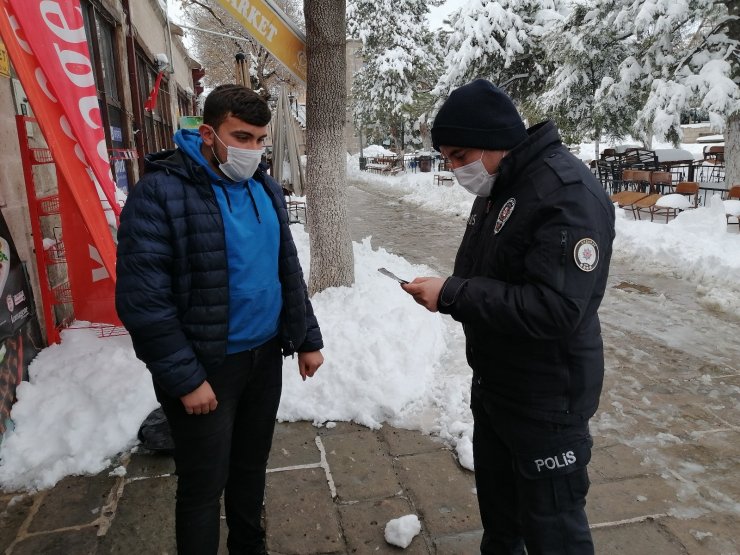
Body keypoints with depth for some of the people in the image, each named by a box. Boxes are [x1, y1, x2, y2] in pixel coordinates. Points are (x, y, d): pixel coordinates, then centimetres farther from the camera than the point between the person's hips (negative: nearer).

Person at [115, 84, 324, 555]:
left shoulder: (266, 189, 6)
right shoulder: (161, 192, -16)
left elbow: (289, 271, 12)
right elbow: (142, 300, -18)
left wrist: (307, 338, 9)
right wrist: (185, 378, -17)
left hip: (265, 356, 6)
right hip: (206, 367, -6)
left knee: (252, 466, 22)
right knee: (204, 486, 8)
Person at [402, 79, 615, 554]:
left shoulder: (569, 193, -24)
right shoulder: (497, 187, 7)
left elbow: (555, 310, -32)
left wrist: (451, 295, -28)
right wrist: (446, 292, 3)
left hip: (546, 399, -9)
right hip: (492, 383, 9)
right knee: (496, 501, 26)